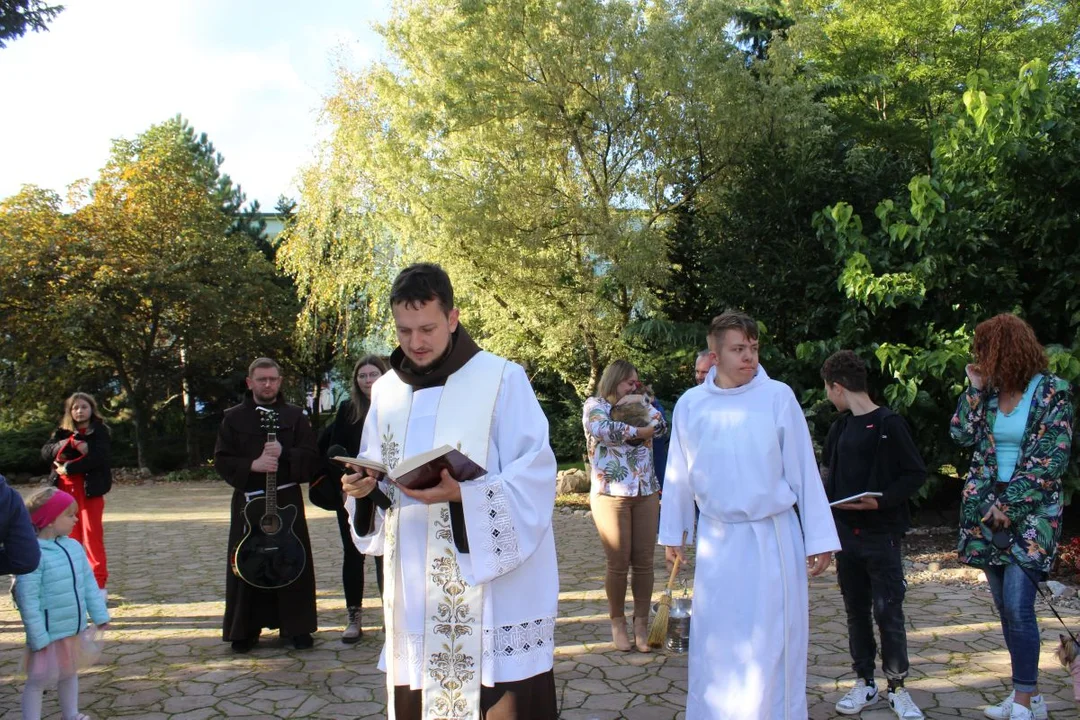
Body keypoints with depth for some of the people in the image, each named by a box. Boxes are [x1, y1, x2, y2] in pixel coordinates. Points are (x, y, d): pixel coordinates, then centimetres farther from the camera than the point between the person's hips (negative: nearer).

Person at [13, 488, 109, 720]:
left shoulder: (74, 547, 0)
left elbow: (89, 583, 7)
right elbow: (28, 599, -22)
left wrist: (100, 615, 7)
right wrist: (38, 637, -21)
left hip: (75, 629, 8)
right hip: (49, 633, -8)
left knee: (70, 673, 23)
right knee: (38, 681, 5)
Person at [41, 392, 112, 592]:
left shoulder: (100, 431, -2)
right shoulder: (63, 432, 13)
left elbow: (99, 457, -16)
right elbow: (46, 451, -1)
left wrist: (68, 468, -15)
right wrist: (67, 444, -17)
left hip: (90, 489, -5)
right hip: (66, 490, 5)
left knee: (92, 535, -5)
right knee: (71, 535, 9)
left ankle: (99, 581, -2)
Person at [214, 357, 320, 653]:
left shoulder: (294, 416, 6)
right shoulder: (234, 418, 5)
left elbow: (311, 457, 1)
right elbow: (221, 460, 0)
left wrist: (283, 455, -17)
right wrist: (252, 465, -16)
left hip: (287, 500, 0)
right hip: (248, 501, 0)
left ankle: (297, 627, 14)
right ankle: (245, 630, 14)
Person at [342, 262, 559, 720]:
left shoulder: (503, 379, -6)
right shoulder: (386, 391, 11)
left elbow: (535, 473, -12)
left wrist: (463, 495, -25)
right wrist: (363, 486, -5)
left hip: (492, 581, -5)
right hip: (413, 583, 5)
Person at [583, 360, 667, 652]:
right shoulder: (595, 405, 1)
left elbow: (662, 425, 1)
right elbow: (601, 429, -20)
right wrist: (639, 431, -11)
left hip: (646, 494, 5)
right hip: (611, 495, -5)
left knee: (644, 562, 5)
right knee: (618, 563, 1)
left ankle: (641, 623, 16)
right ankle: (617, 623, 18)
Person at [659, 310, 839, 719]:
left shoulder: (778, 396, -7)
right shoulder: (690, 404, -2)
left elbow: (804, 470, -3)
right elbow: (679, 475, 8)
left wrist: (819, 539, -3)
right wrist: (672, 533, 13)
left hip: (774, 536, -1)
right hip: (717, 538, 2)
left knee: (773, 643, 7)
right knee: (715, 643, 11)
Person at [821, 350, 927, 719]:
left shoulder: (888, 423, -10)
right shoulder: (841, 427, 10)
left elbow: (916, 474, -12)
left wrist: (880, 501, -21)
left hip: (881, 534, -6)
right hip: (846, 534, 6)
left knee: (888, 612, 0)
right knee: (856, 611, 12)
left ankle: (897, 688, 14)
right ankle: (864, 683, 23)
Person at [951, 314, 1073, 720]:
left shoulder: (1053, 394, -7)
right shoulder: (989, 391, 8)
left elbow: (1050, 461, -11)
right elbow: (962, 435, 0)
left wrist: (1010, 505, -13)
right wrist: (975, 388, -4)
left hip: (1031, 511, -6)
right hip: (986, 510, 6)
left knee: (1017, 606, -10)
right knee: (1005, 607, 10)